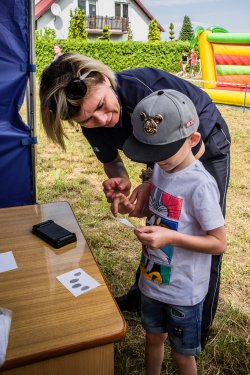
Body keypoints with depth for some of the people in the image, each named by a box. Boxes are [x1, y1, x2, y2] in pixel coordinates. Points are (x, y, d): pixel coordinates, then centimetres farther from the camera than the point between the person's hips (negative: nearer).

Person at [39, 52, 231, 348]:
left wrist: (152, 184, -33)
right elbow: (111, 159, -2)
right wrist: (119, 180, -24)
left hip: (206, 144, -5)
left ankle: (200, 325, 23)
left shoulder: (149, 90, -40)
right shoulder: (92, 123, -21)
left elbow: (196, 149, -26)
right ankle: (143, 295, 40)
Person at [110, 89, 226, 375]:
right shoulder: (160, 168, -5)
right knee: (153, 338, 27)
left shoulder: (200, 185, -27)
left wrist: (170, 237, -31)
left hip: (183, 291, -6)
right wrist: (131, 208, -9)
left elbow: (219, 243, -21)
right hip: (152, 280, 7)